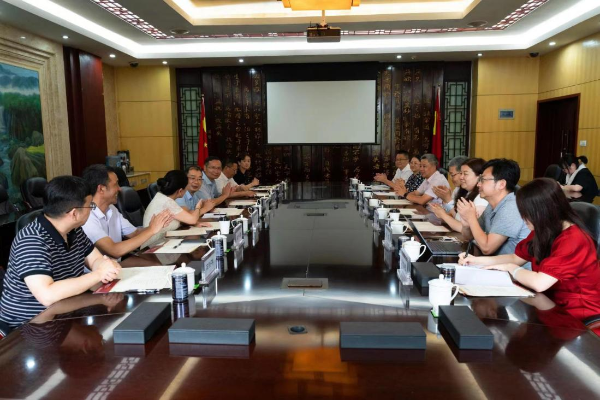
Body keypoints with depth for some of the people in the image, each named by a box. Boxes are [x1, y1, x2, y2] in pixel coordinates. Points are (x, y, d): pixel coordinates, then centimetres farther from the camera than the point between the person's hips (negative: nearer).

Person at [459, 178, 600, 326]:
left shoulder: (573, 240, -26)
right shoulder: (543, 232, 1)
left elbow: (539, 283, -34)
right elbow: (516, 258, 12)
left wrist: (510, 268, -16)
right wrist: (477, 260, 1)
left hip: (576, 312, -7)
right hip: (552, 301, 7)